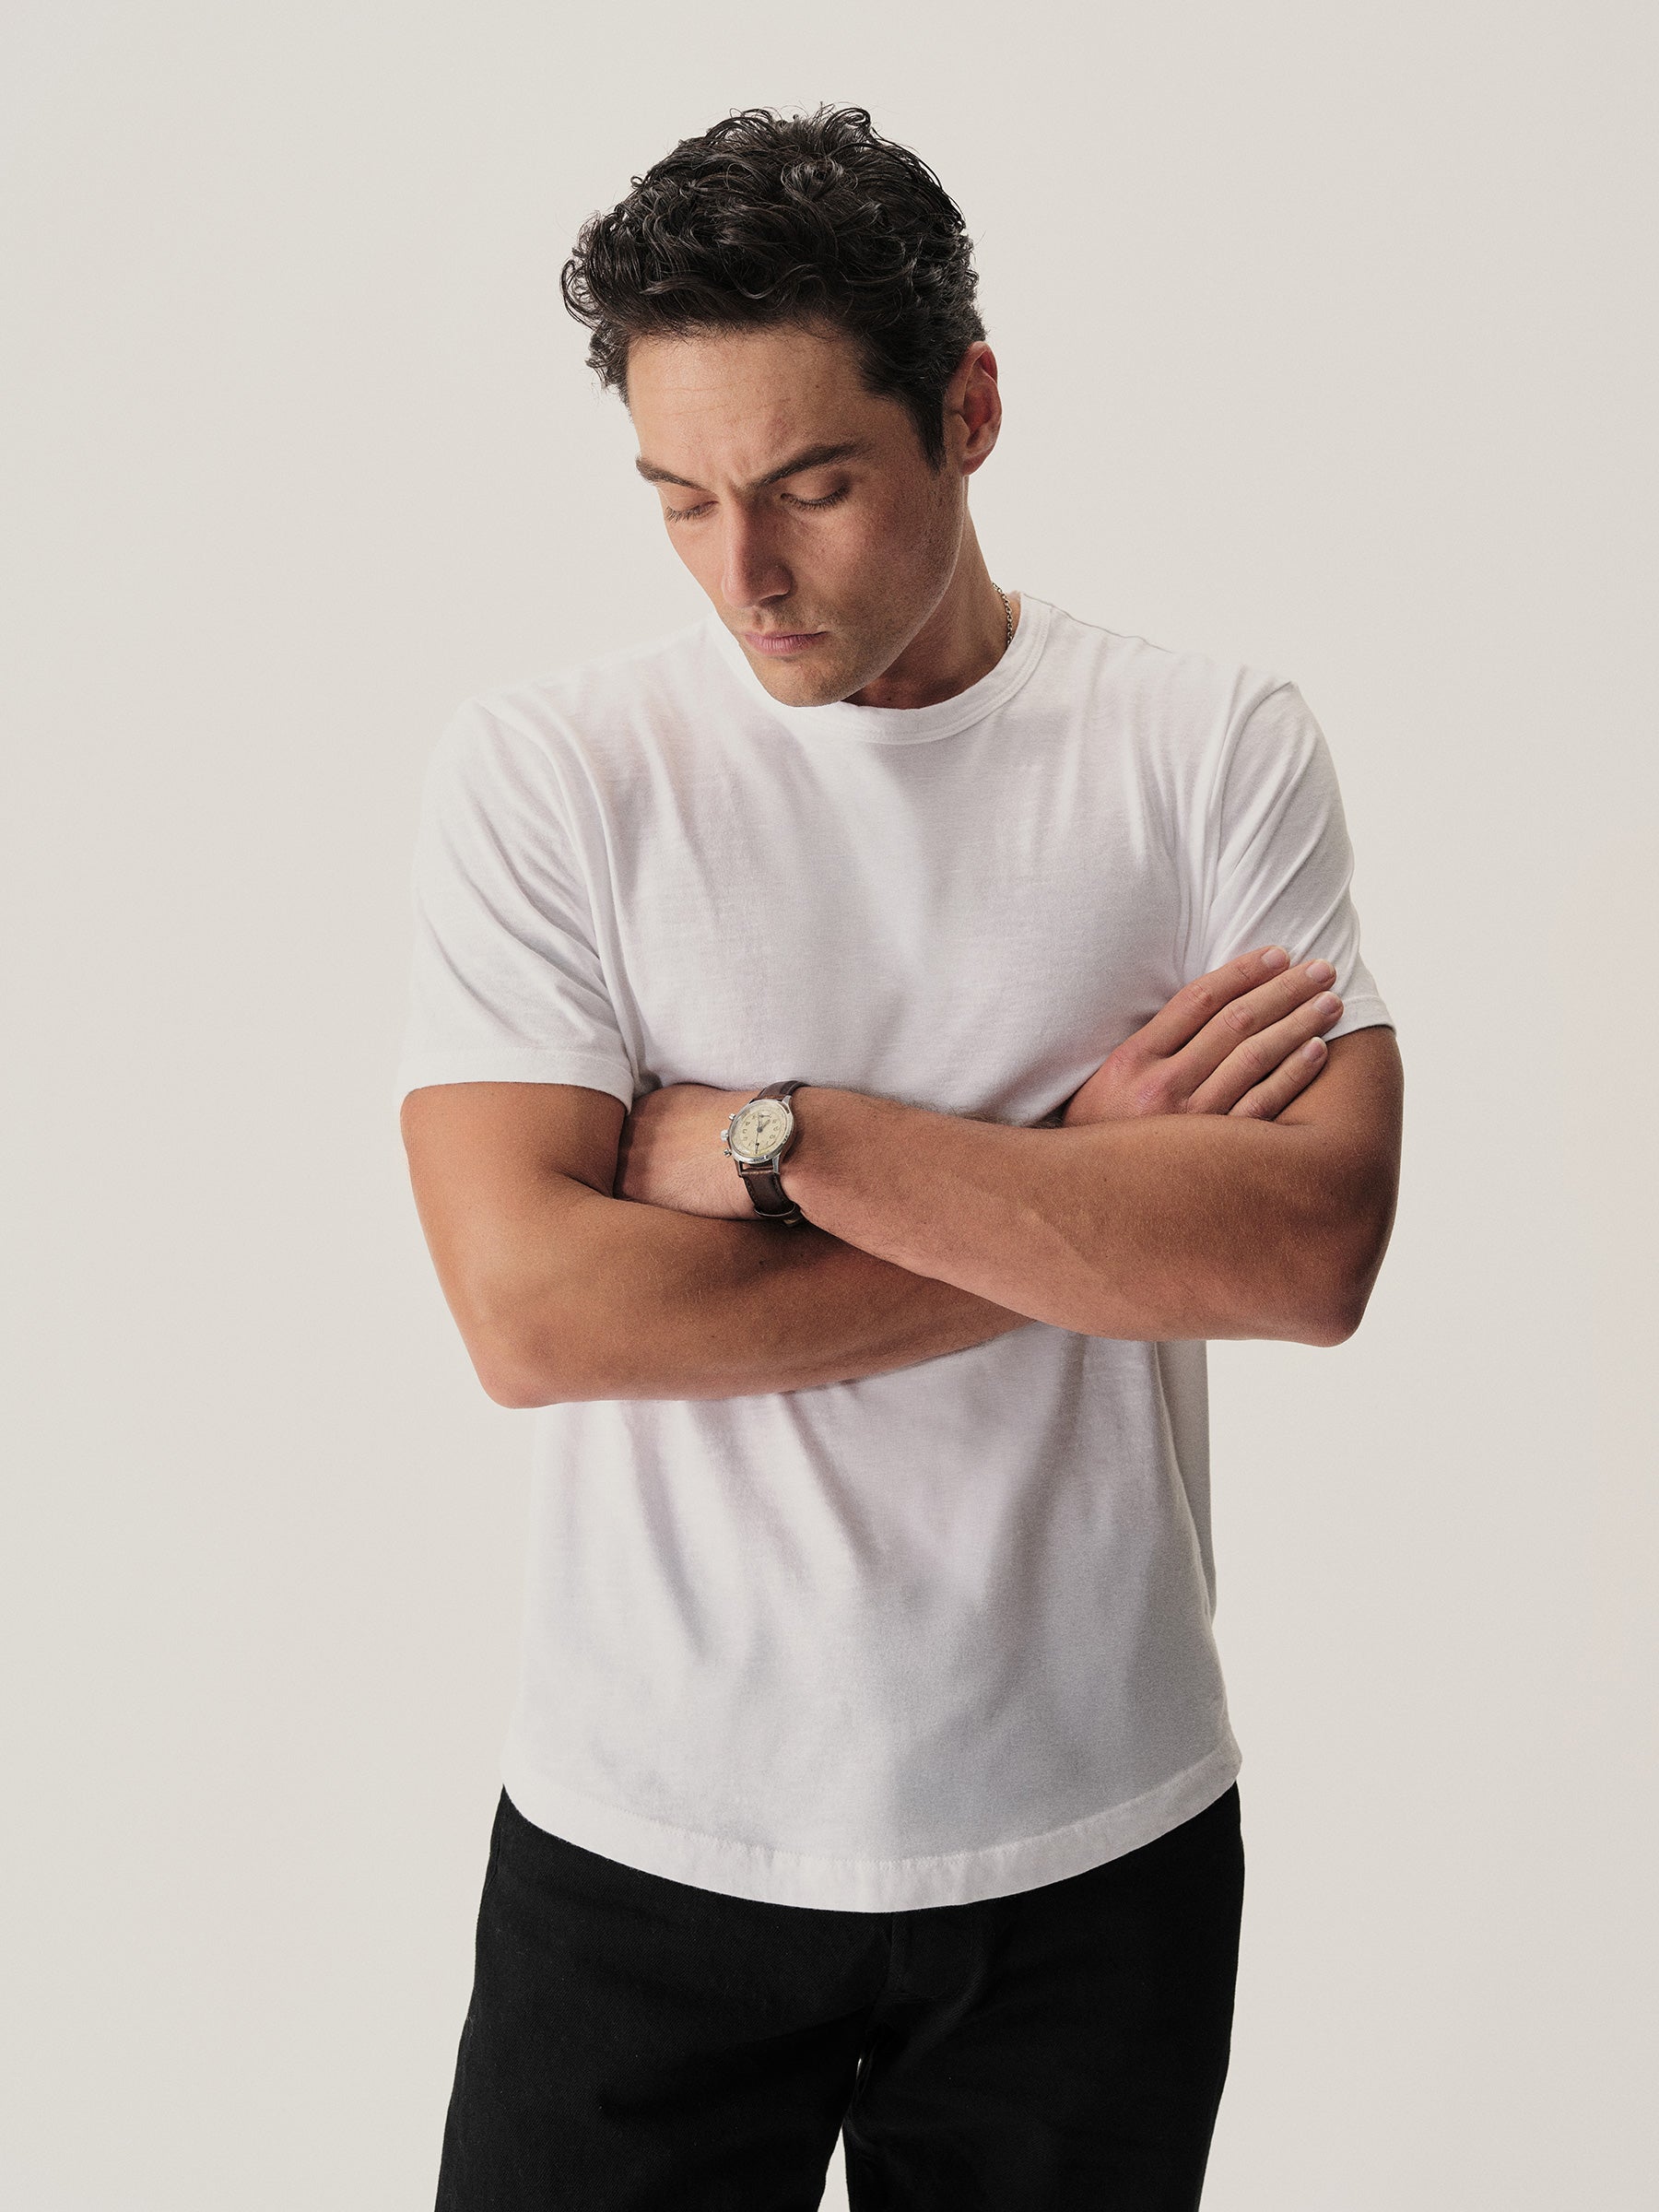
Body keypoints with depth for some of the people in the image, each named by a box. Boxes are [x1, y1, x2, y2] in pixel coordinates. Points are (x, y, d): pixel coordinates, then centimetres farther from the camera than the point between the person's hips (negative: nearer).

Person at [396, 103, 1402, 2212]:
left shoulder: (1222, 748, -3)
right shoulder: (547, 766, -6)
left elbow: (1312, 1249, -15)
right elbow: (532, 1307, -17)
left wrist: (777, 1136, -18)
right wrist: (1082, 1197, -14)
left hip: (1100, 1842, 1)